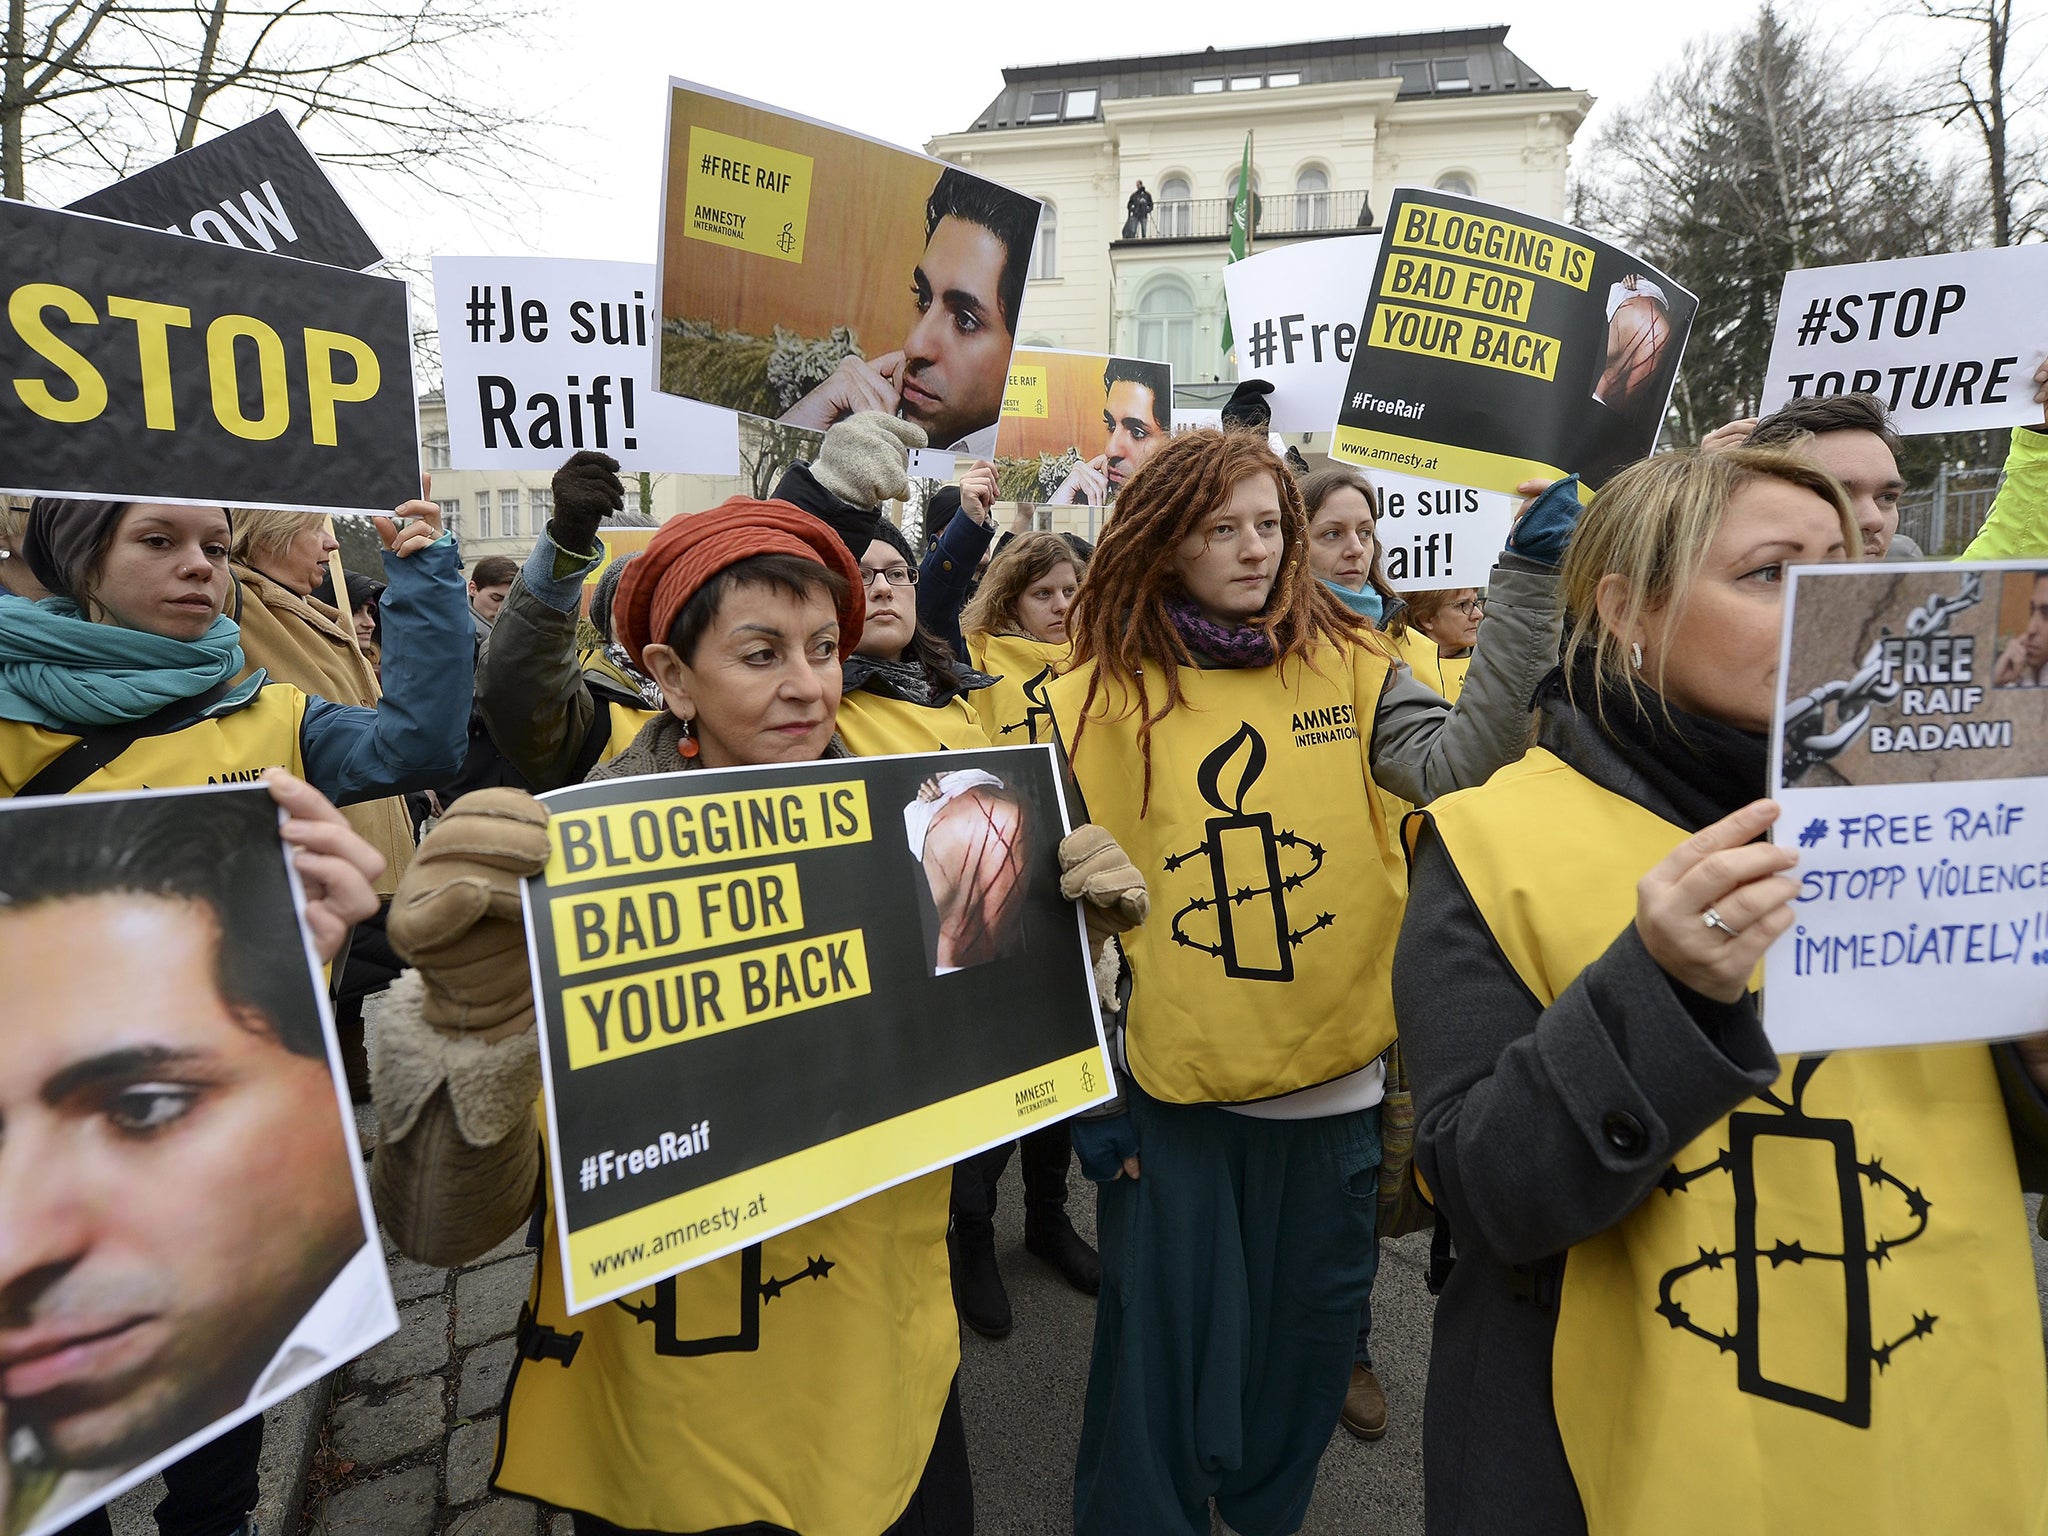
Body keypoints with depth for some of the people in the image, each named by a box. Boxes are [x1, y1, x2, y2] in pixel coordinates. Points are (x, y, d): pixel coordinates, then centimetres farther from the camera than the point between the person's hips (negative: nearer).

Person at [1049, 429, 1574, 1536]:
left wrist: (1529, 582, -22)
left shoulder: (1345, 663, -1)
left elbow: (1456, 760, -17)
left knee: (1306, 1351, 22)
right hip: (1169, 1090, -2)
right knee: (1161, 1360, 13)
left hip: (1331, 1082, 3)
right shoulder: (1099, 695, -6)